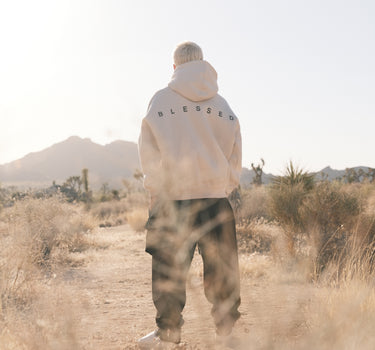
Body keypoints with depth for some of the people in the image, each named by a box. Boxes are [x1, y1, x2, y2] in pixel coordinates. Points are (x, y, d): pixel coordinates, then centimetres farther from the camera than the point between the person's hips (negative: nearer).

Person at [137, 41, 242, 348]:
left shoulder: (161, 100, -1)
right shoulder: (221, 103, 7)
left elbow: (149, 147, 0)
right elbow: (234, 147, 9)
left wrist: (155, 185, 10)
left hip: (172, 196, -2)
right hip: (215, 193, 2)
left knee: (169, 264, 4)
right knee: (221, 263, 8)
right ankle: (228, 324, 14)